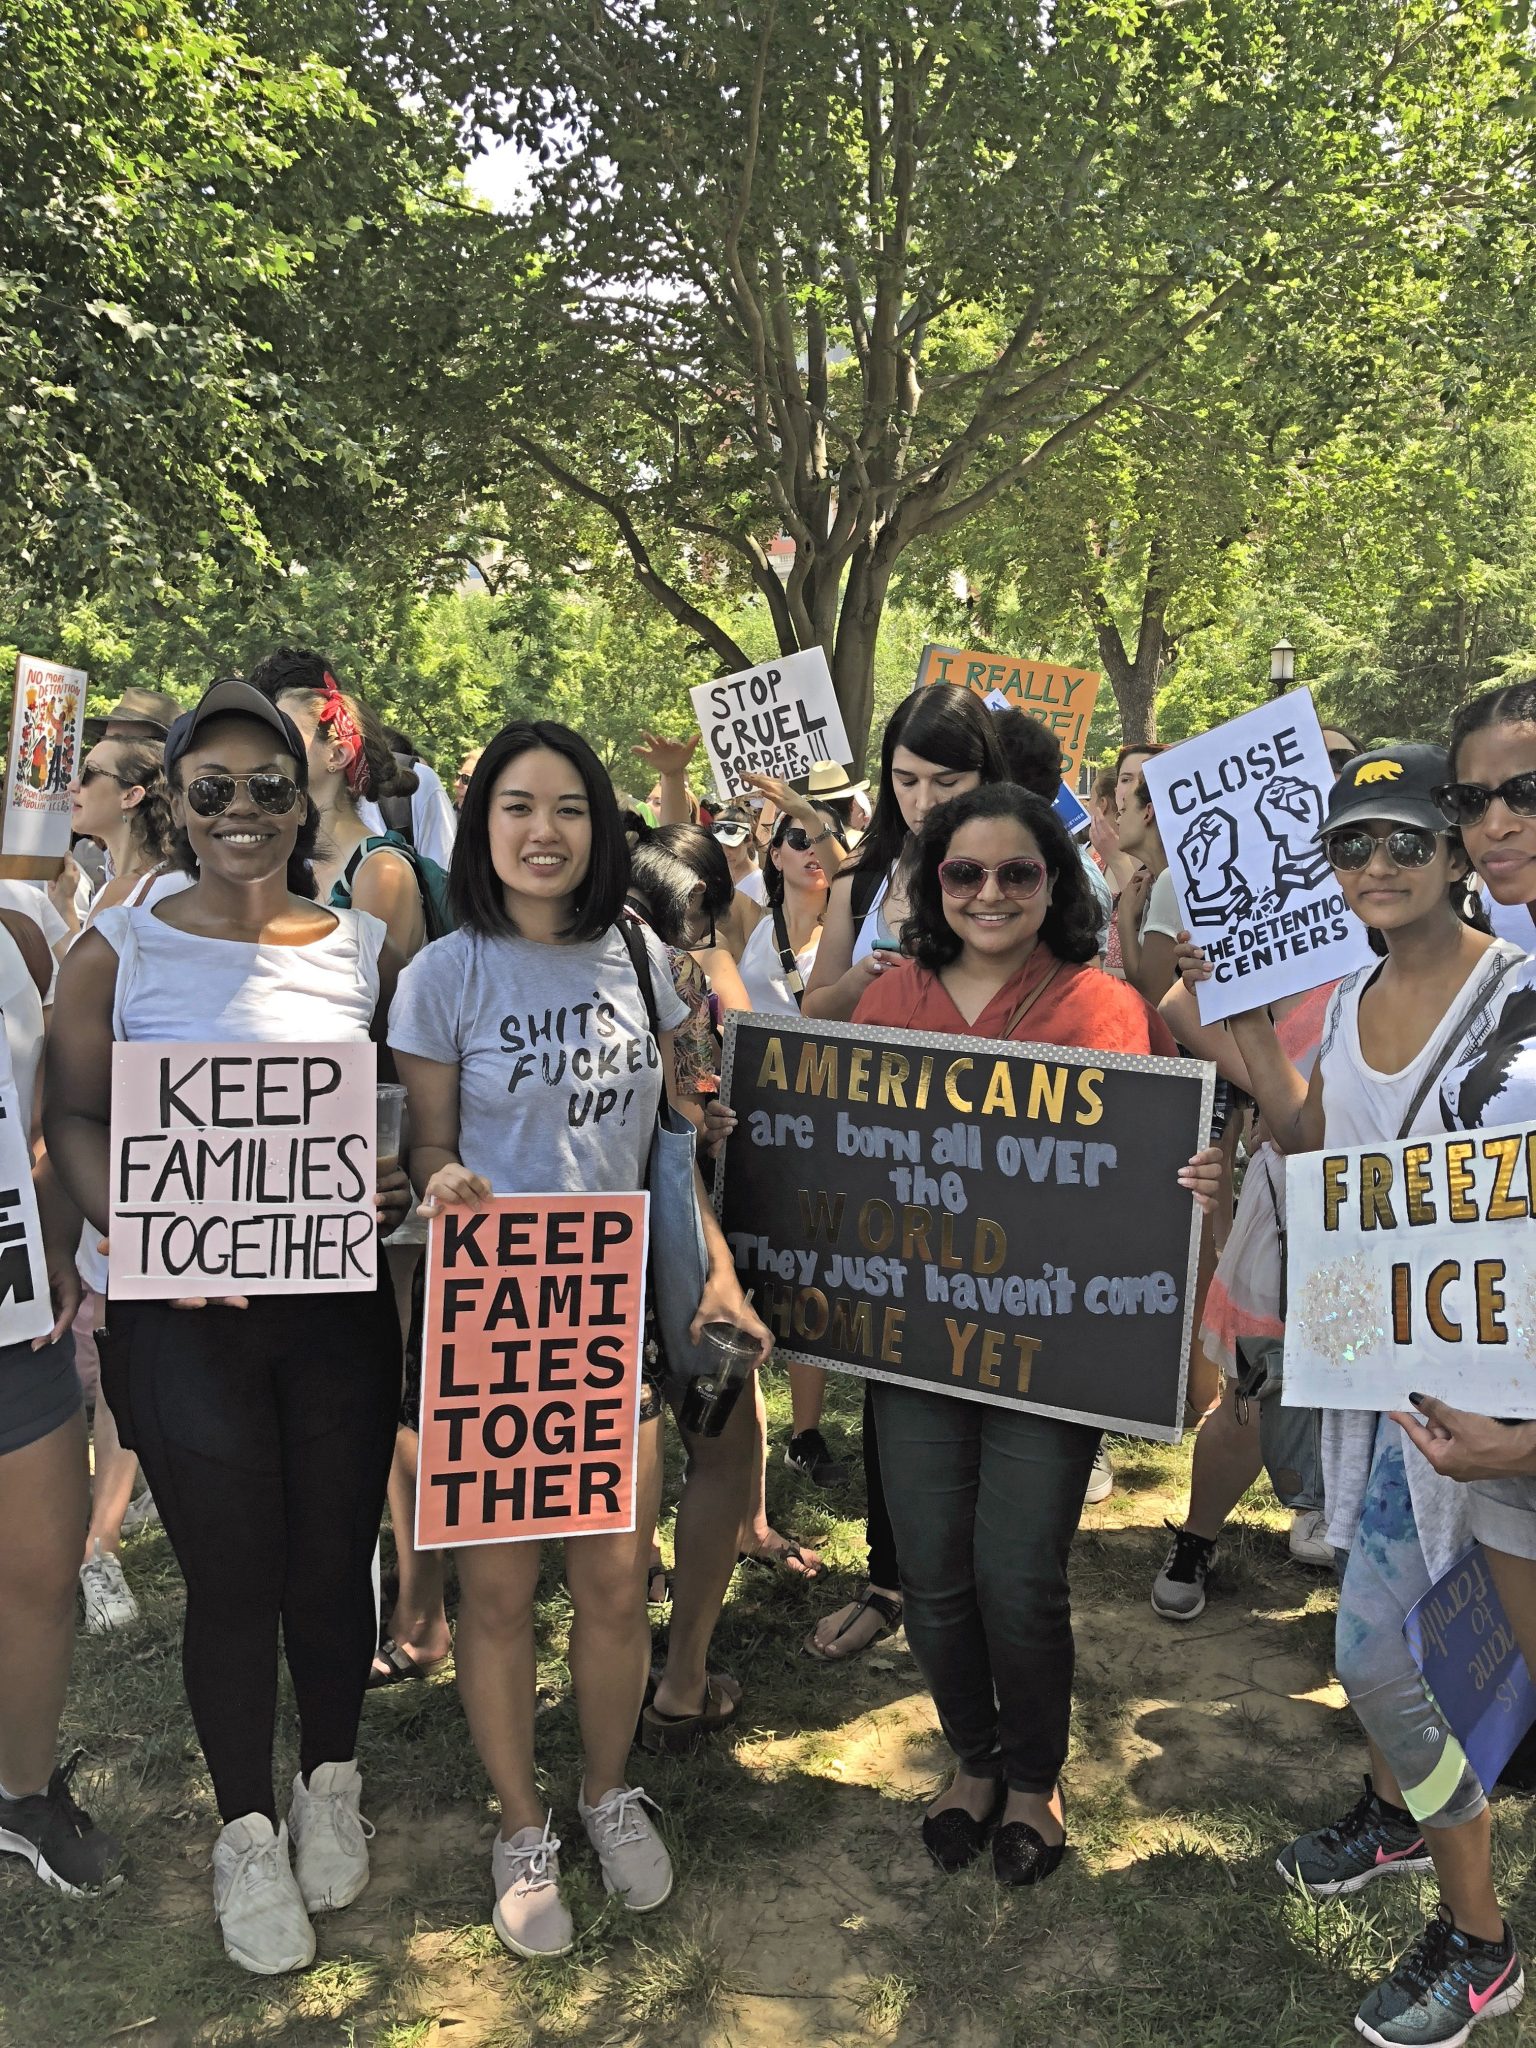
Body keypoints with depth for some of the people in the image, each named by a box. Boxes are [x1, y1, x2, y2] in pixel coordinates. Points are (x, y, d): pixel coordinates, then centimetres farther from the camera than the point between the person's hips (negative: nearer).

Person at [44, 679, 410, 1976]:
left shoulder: (367, 950, 4)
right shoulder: (119, 953, -1)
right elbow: (76, 1115, -2)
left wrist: (399, 1193, -10)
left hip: (338, 1304, 2)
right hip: (184, 1316, -2)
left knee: (336, 1555, 13)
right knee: (232, 1577, 8)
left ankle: (330, 1786, 39)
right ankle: (247, 1829, 31)